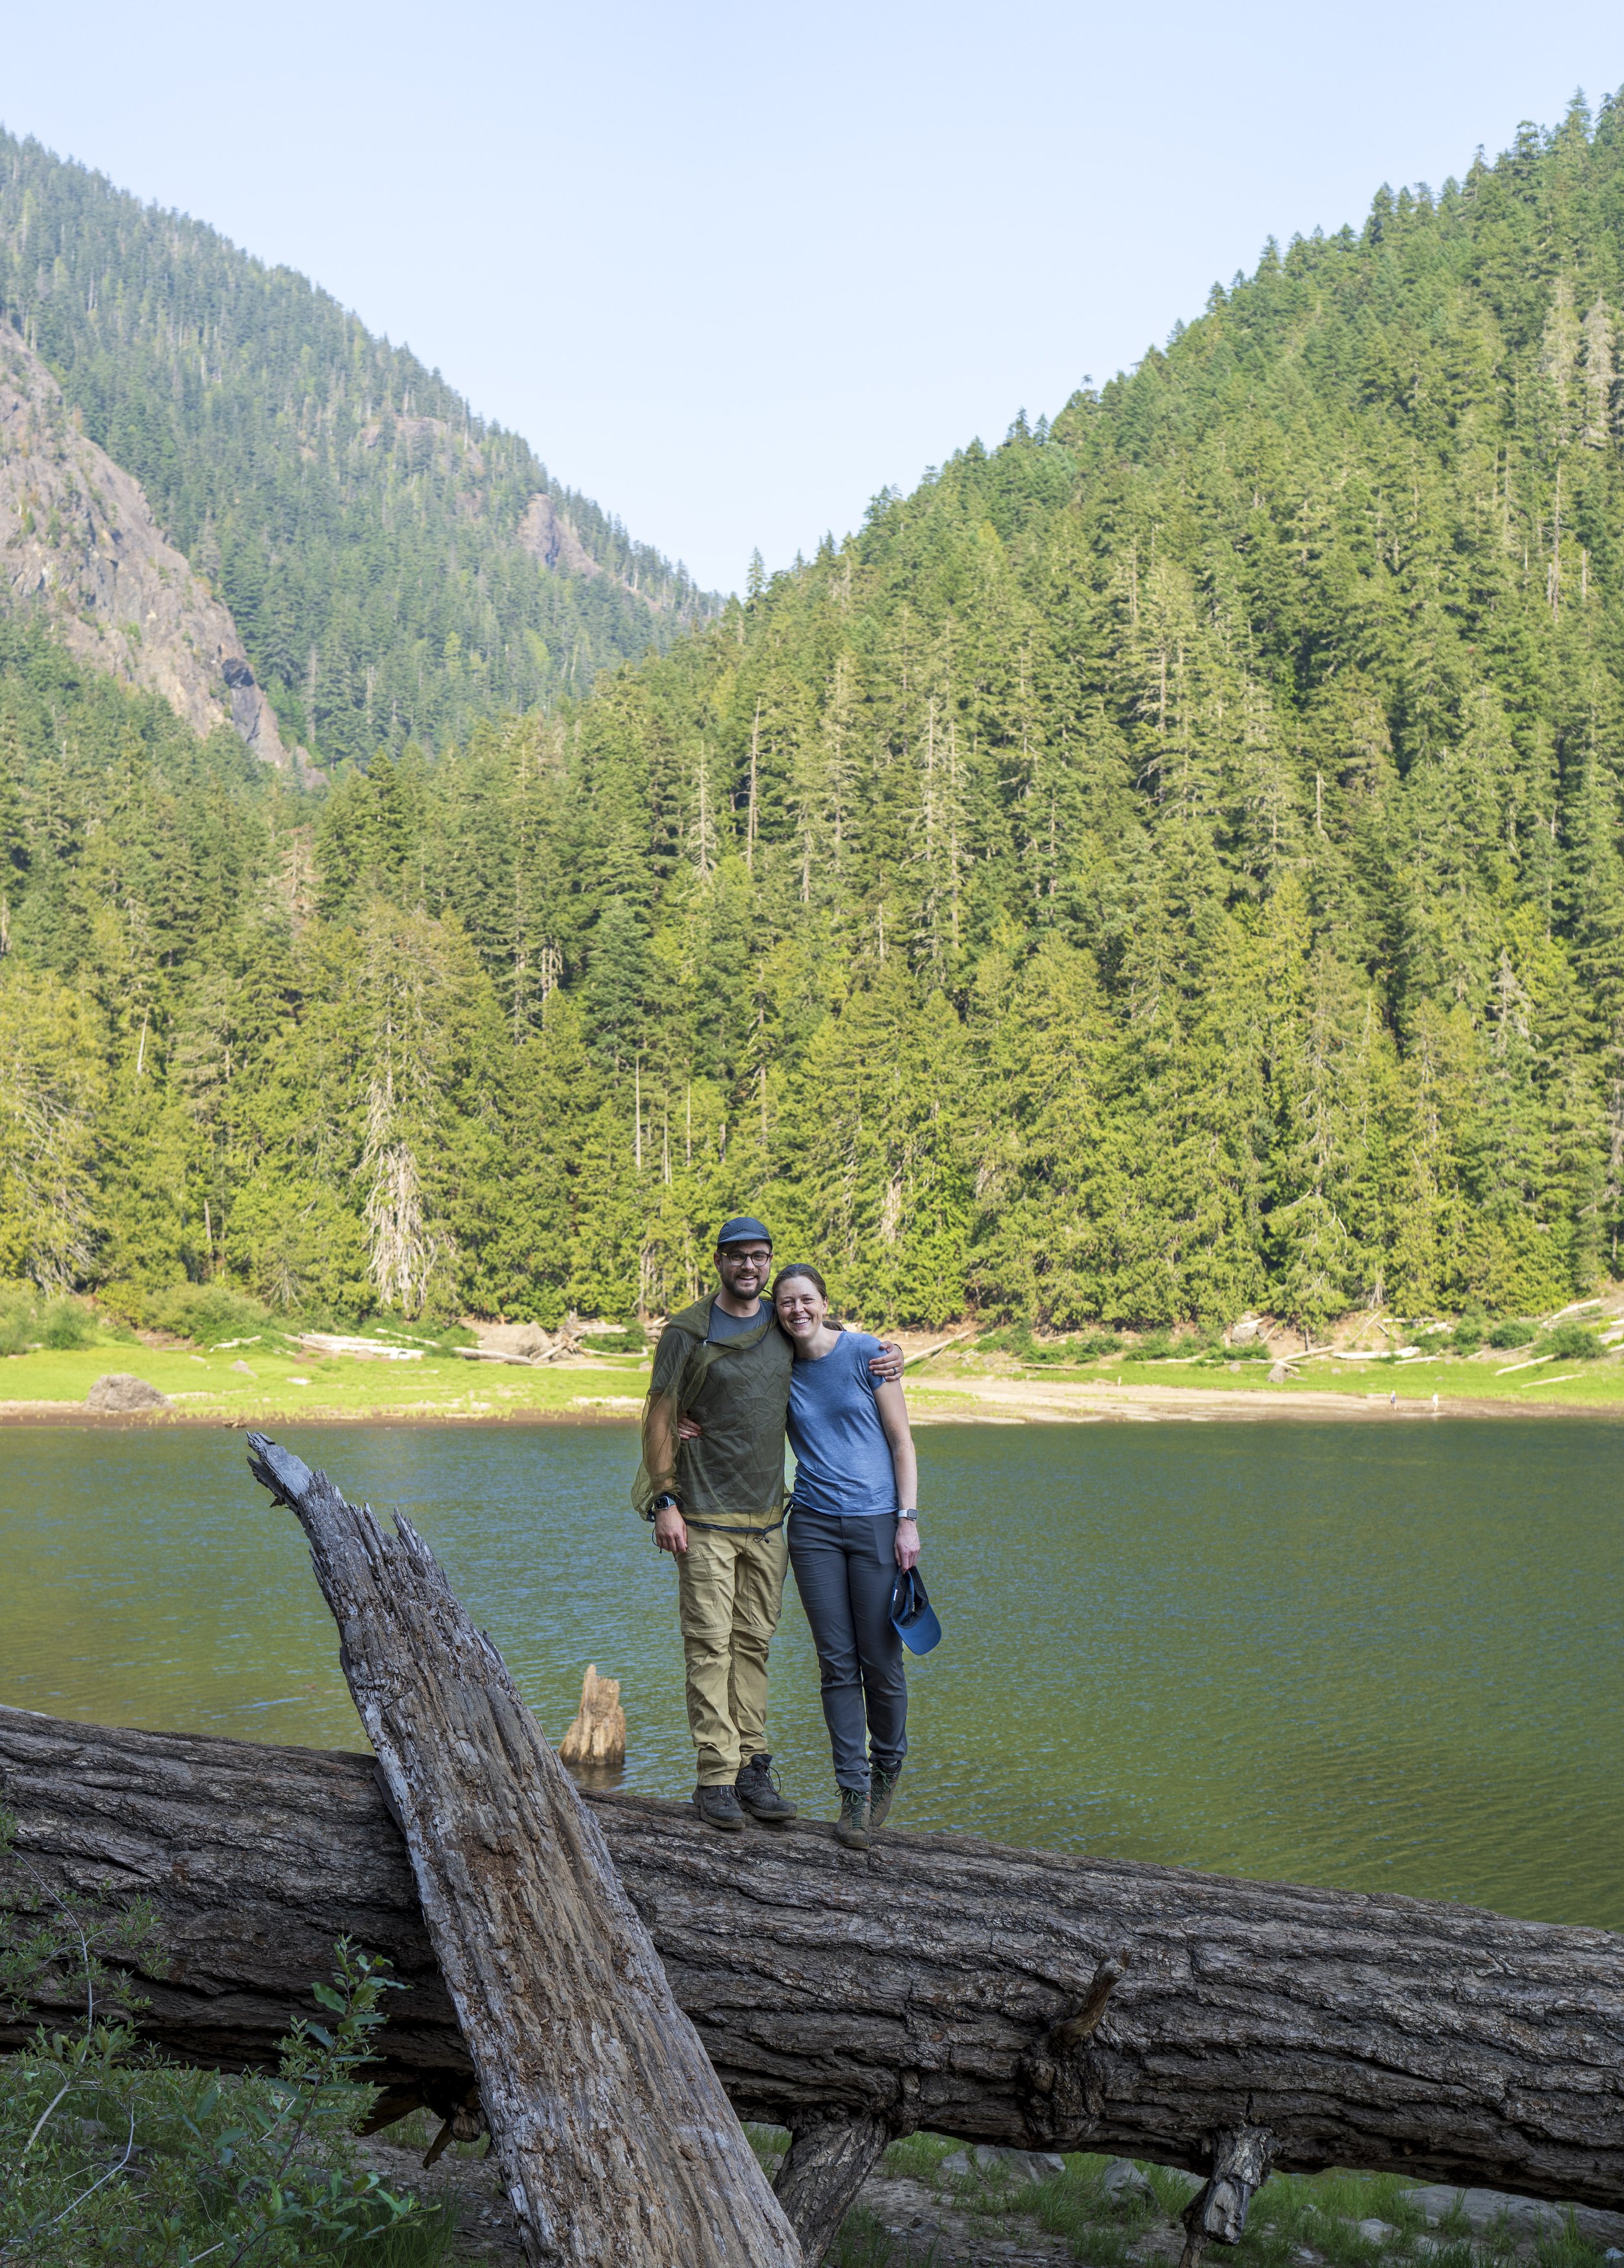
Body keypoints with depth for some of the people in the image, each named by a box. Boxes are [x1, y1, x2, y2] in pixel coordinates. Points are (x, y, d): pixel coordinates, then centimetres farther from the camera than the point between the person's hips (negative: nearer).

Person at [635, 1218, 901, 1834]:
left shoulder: (786, 1326, 10)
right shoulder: (688, 1332, -3)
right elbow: (658, 1418, -3)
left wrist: (886, 1360, 7)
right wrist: (664, 1502, -10)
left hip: (766, 1517, 5)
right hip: (705, 1517, -5)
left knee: (753, 1643, 8)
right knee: (710, 1644, -6)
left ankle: (753, 1768, 13)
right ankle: (716, 1777, -2)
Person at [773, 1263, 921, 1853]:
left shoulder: (867, 1354, -4)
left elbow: (901, 1441, -2)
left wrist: (908, 1521, -9)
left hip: (875, 1522, -3)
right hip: (813, 1527, 3)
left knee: (880, 1660, 0)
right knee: (836, 1663, 1)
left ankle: (887, 1766, 24)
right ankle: (854, 1792, 7)